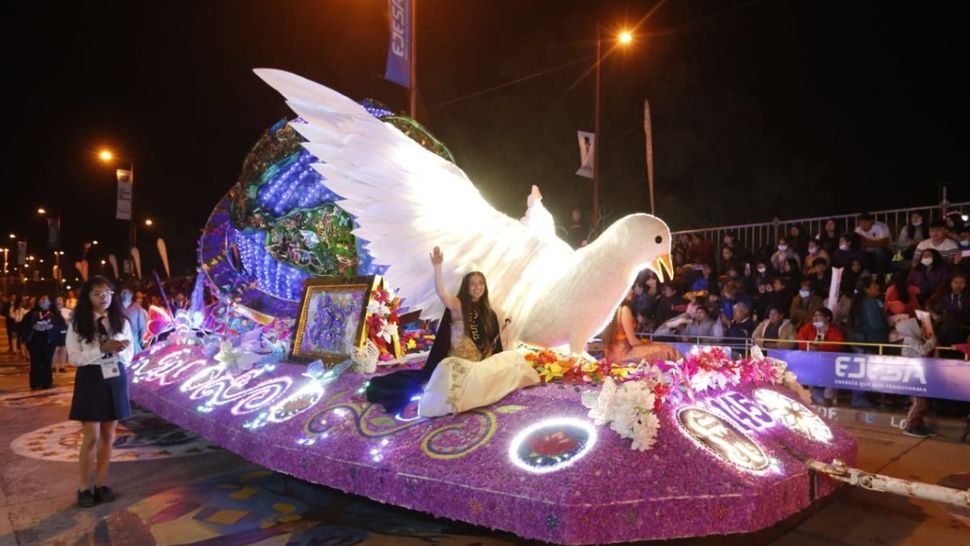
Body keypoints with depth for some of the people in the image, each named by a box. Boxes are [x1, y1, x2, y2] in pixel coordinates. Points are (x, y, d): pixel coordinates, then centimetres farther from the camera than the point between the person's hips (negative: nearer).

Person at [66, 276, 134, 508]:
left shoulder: (121, 321, 2)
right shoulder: (78, 323, -5)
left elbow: (129, 354, 6)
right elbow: (73, 357, -9)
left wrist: (120, 350, -16)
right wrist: (103, 349, -19)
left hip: (115, 379, 3)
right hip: (90, 379, -3)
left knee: (108, 436, 10)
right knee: (92, 438, -2)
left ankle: (101, 484, 21)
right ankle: (84, 487, 14)